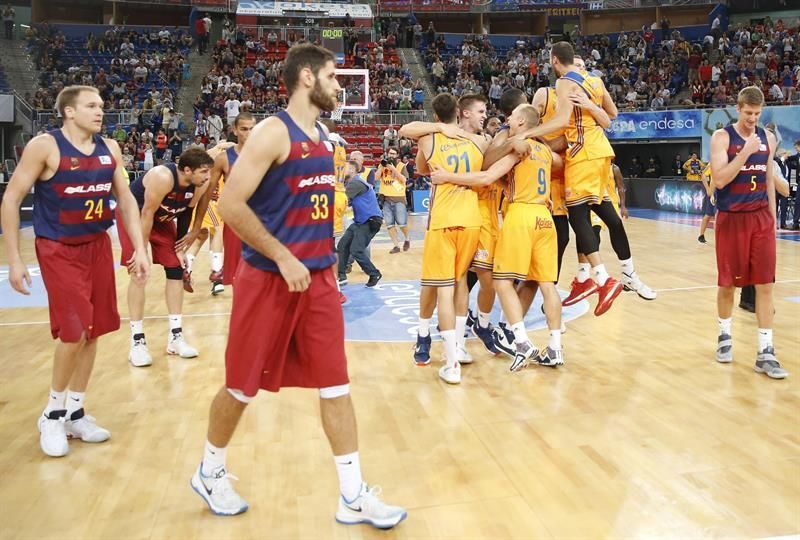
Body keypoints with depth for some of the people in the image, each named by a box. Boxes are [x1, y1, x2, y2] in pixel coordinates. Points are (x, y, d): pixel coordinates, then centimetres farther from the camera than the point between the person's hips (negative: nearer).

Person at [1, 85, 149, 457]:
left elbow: (125, 199, 10)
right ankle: (52, 414, 13)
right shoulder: (44, 146, -12)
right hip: (58, 250, -5)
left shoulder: (109, 149, 4)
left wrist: (139, 247, 2)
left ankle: (74, 413, 23)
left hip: (98, 246, 6)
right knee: (74, 332, -11)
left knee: (93, 332, 7)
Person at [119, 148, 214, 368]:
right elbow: (147, 214, -30)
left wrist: (180, 247, 1)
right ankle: (137, 341, -5)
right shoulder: (162, 177, -37)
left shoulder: (198, 186, -17)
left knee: (176, 269, 0)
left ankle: (175, 337, 6)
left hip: (162, 219, 7)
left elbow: (186, 213, -2)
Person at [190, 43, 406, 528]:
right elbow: (231, 204, -18)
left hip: (318, 278, 7)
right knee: (243, 387, 8)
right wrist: (284, 258, -19)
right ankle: (210, 472, 32)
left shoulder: (324, 139, 13)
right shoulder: (273, 132, -12)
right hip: (270, 279, -7)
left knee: (336, 385, 5)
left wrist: (328, 262, 17)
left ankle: (354, 496, 14)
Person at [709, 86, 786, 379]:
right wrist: (746, 152, -21)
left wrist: (772, 218, 13)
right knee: (727, 284, 6)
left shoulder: (768, 138, 9)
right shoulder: (722, 137, -5)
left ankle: (766, 353, 4)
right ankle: (725, 336, 28)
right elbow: (719, 180, -16)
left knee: (764, 285, -1)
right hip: (731, 219, -3)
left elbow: (769, 180, 16)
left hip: (761, 219, 4)